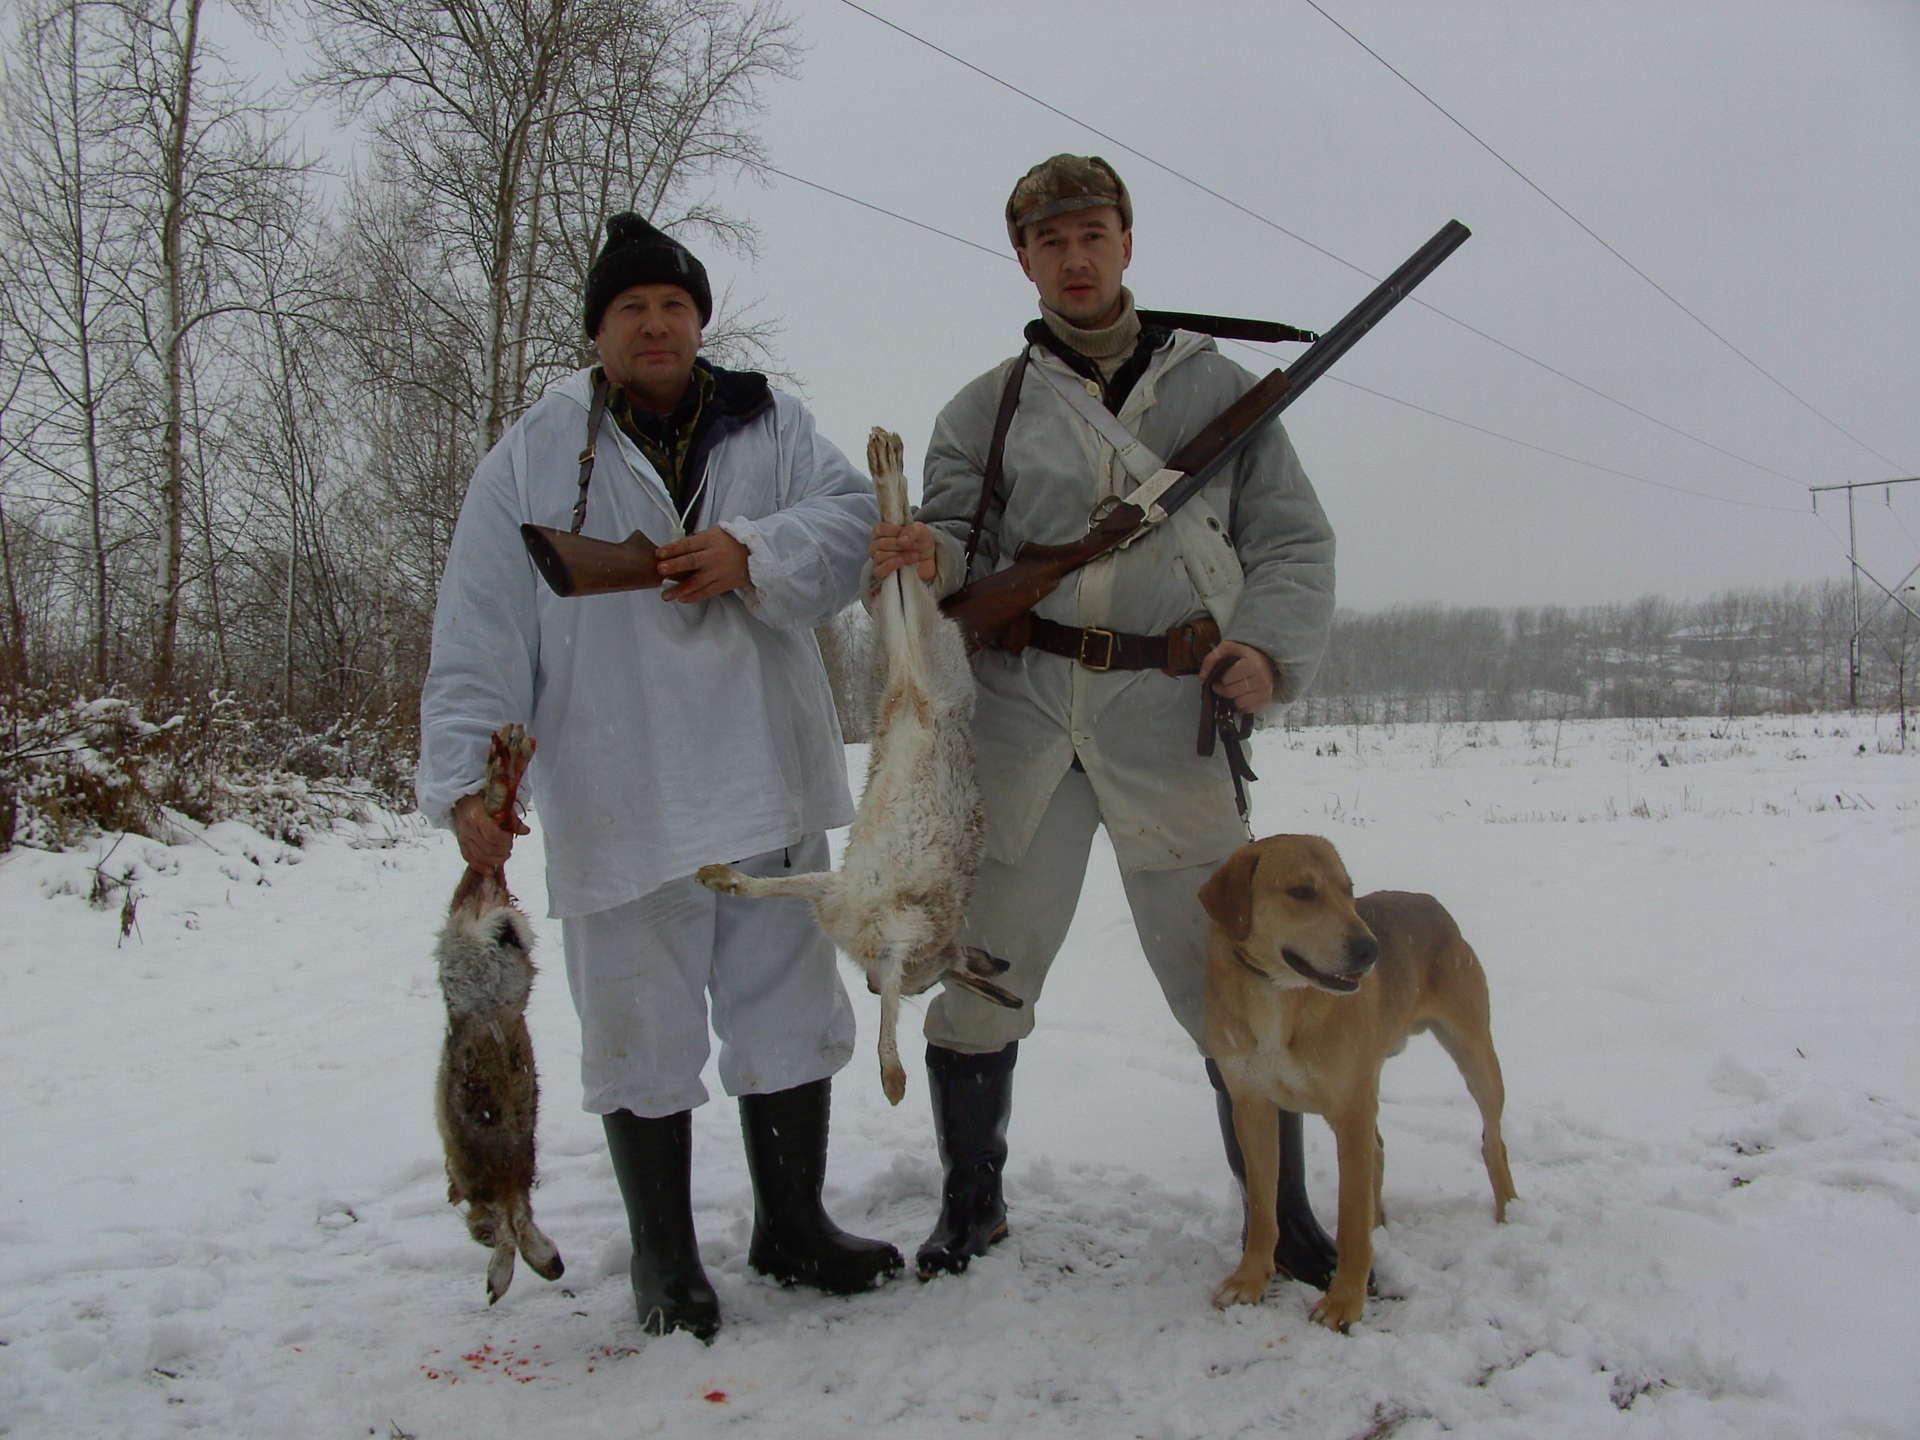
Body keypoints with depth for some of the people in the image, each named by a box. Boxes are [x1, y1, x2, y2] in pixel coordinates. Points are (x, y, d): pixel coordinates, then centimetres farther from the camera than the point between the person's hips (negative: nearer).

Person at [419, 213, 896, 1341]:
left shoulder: (769, 426, 11)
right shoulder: (533, 457, 5)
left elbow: (856, 514, -4)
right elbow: (481, 635, -1)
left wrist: (755, 552, -22)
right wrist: (468, 773, -11)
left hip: (768, 787, 3)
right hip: (616, 804, -2)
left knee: (792, 1007, 12)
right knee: (643, 1030, 5)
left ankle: (793, 1224, 30)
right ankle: (664, 1255, 23)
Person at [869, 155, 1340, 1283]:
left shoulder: (1216, 386, 13)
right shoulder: (988, 408, 12)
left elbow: (1295, 541, 12)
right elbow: (961, 541, 4)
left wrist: (1270, 645, -7)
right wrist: (926, 559, -20)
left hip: (1172, 718, 0)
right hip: (1023, 712, 1)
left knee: (1229, 982, 1)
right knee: (981, 969, 3)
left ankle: (1283, 1217, 20)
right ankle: (972, 1201, 24)